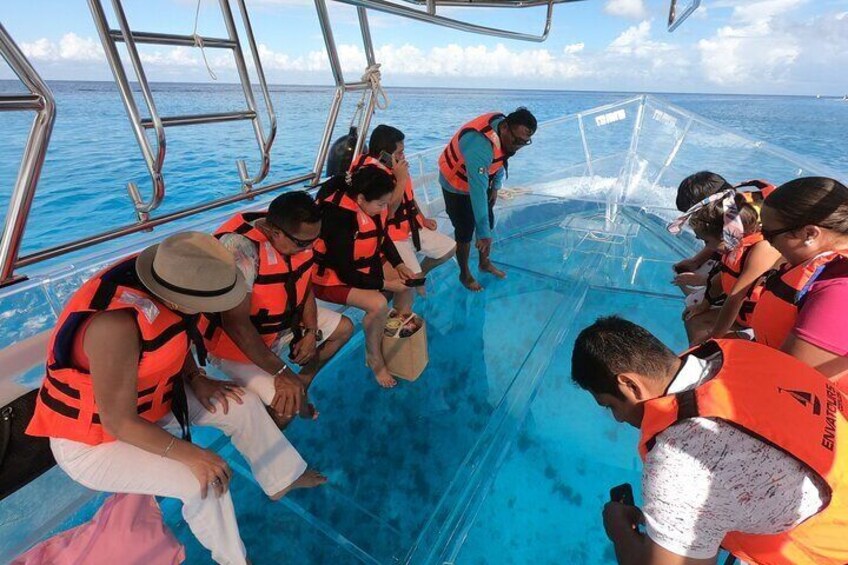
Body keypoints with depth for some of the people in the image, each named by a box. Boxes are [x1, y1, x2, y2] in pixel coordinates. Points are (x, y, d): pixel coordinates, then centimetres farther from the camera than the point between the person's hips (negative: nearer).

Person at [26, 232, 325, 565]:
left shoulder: (163, 284, -17)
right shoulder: (116, 327, -39)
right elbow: (119, 422, -29)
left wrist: (196, 379, -7)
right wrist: (190, 454, -27)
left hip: (147, 398, 7)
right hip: (93, 440, -7)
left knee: (242, 404, 1)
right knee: (205, 482, -21)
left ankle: (283, 478, 22)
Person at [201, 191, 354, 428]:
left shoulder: (299, 236, -12)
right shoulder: (240, 248, -35)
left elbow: (305, 285, 3)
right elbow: (236, 323, -35)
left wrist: (311, 332, -7)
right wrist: (281, 372, -30)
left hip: (285, 322, 8)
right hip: (237, 340, -7)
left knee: (343, 328, 12)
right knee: (287, 406, -20)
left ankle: (303, 383, 21)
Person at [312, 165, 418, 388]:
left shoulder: (371, 205, -11)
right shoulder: (337, 217, -33)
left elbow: (382, 237, 8)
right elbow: (345, 272, -28)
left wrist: (399, 265, -5)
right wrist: (385, 284, -23)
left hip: (363, 263, 8)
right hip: (332, 275, -8)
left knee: (407, 281, 0)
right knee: (378, 304, -27)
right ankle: (374, 357, -1)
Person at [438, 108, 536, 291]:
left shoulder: (506, 132, -14)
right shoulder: (480, 146, -41)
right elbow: (477, 192, -45)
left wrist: (496, 187, 6)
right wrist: (483, 234, -45)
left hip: (480, 180, 8)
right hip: (457, 185, -8)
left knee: (488, 223, 15)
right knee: (465, 231, 1)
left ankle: (485, 263, 37)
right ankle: (465, 274, 23)